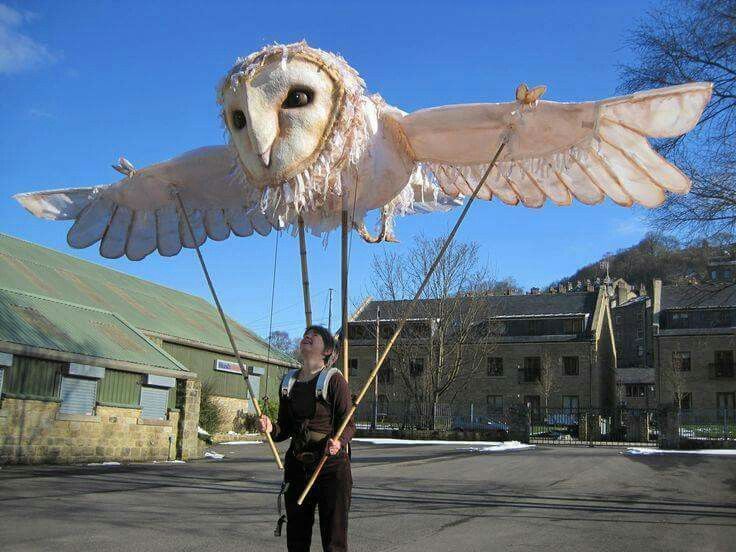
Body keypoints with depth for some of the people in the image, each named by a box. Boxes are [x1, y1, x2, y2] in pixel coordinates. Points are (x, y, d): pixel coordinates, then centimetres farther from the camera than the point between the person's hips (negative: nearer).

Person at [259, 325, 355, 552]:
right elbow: (285, 429, 14)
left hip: (332, 467, -5)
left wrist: (339, 442, -27)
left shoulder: (335, 380, -6)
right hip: (297, 466, 5)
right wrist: (271, 428, -7)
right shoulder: (289, 382, 11)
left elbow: (348, 424, -6)